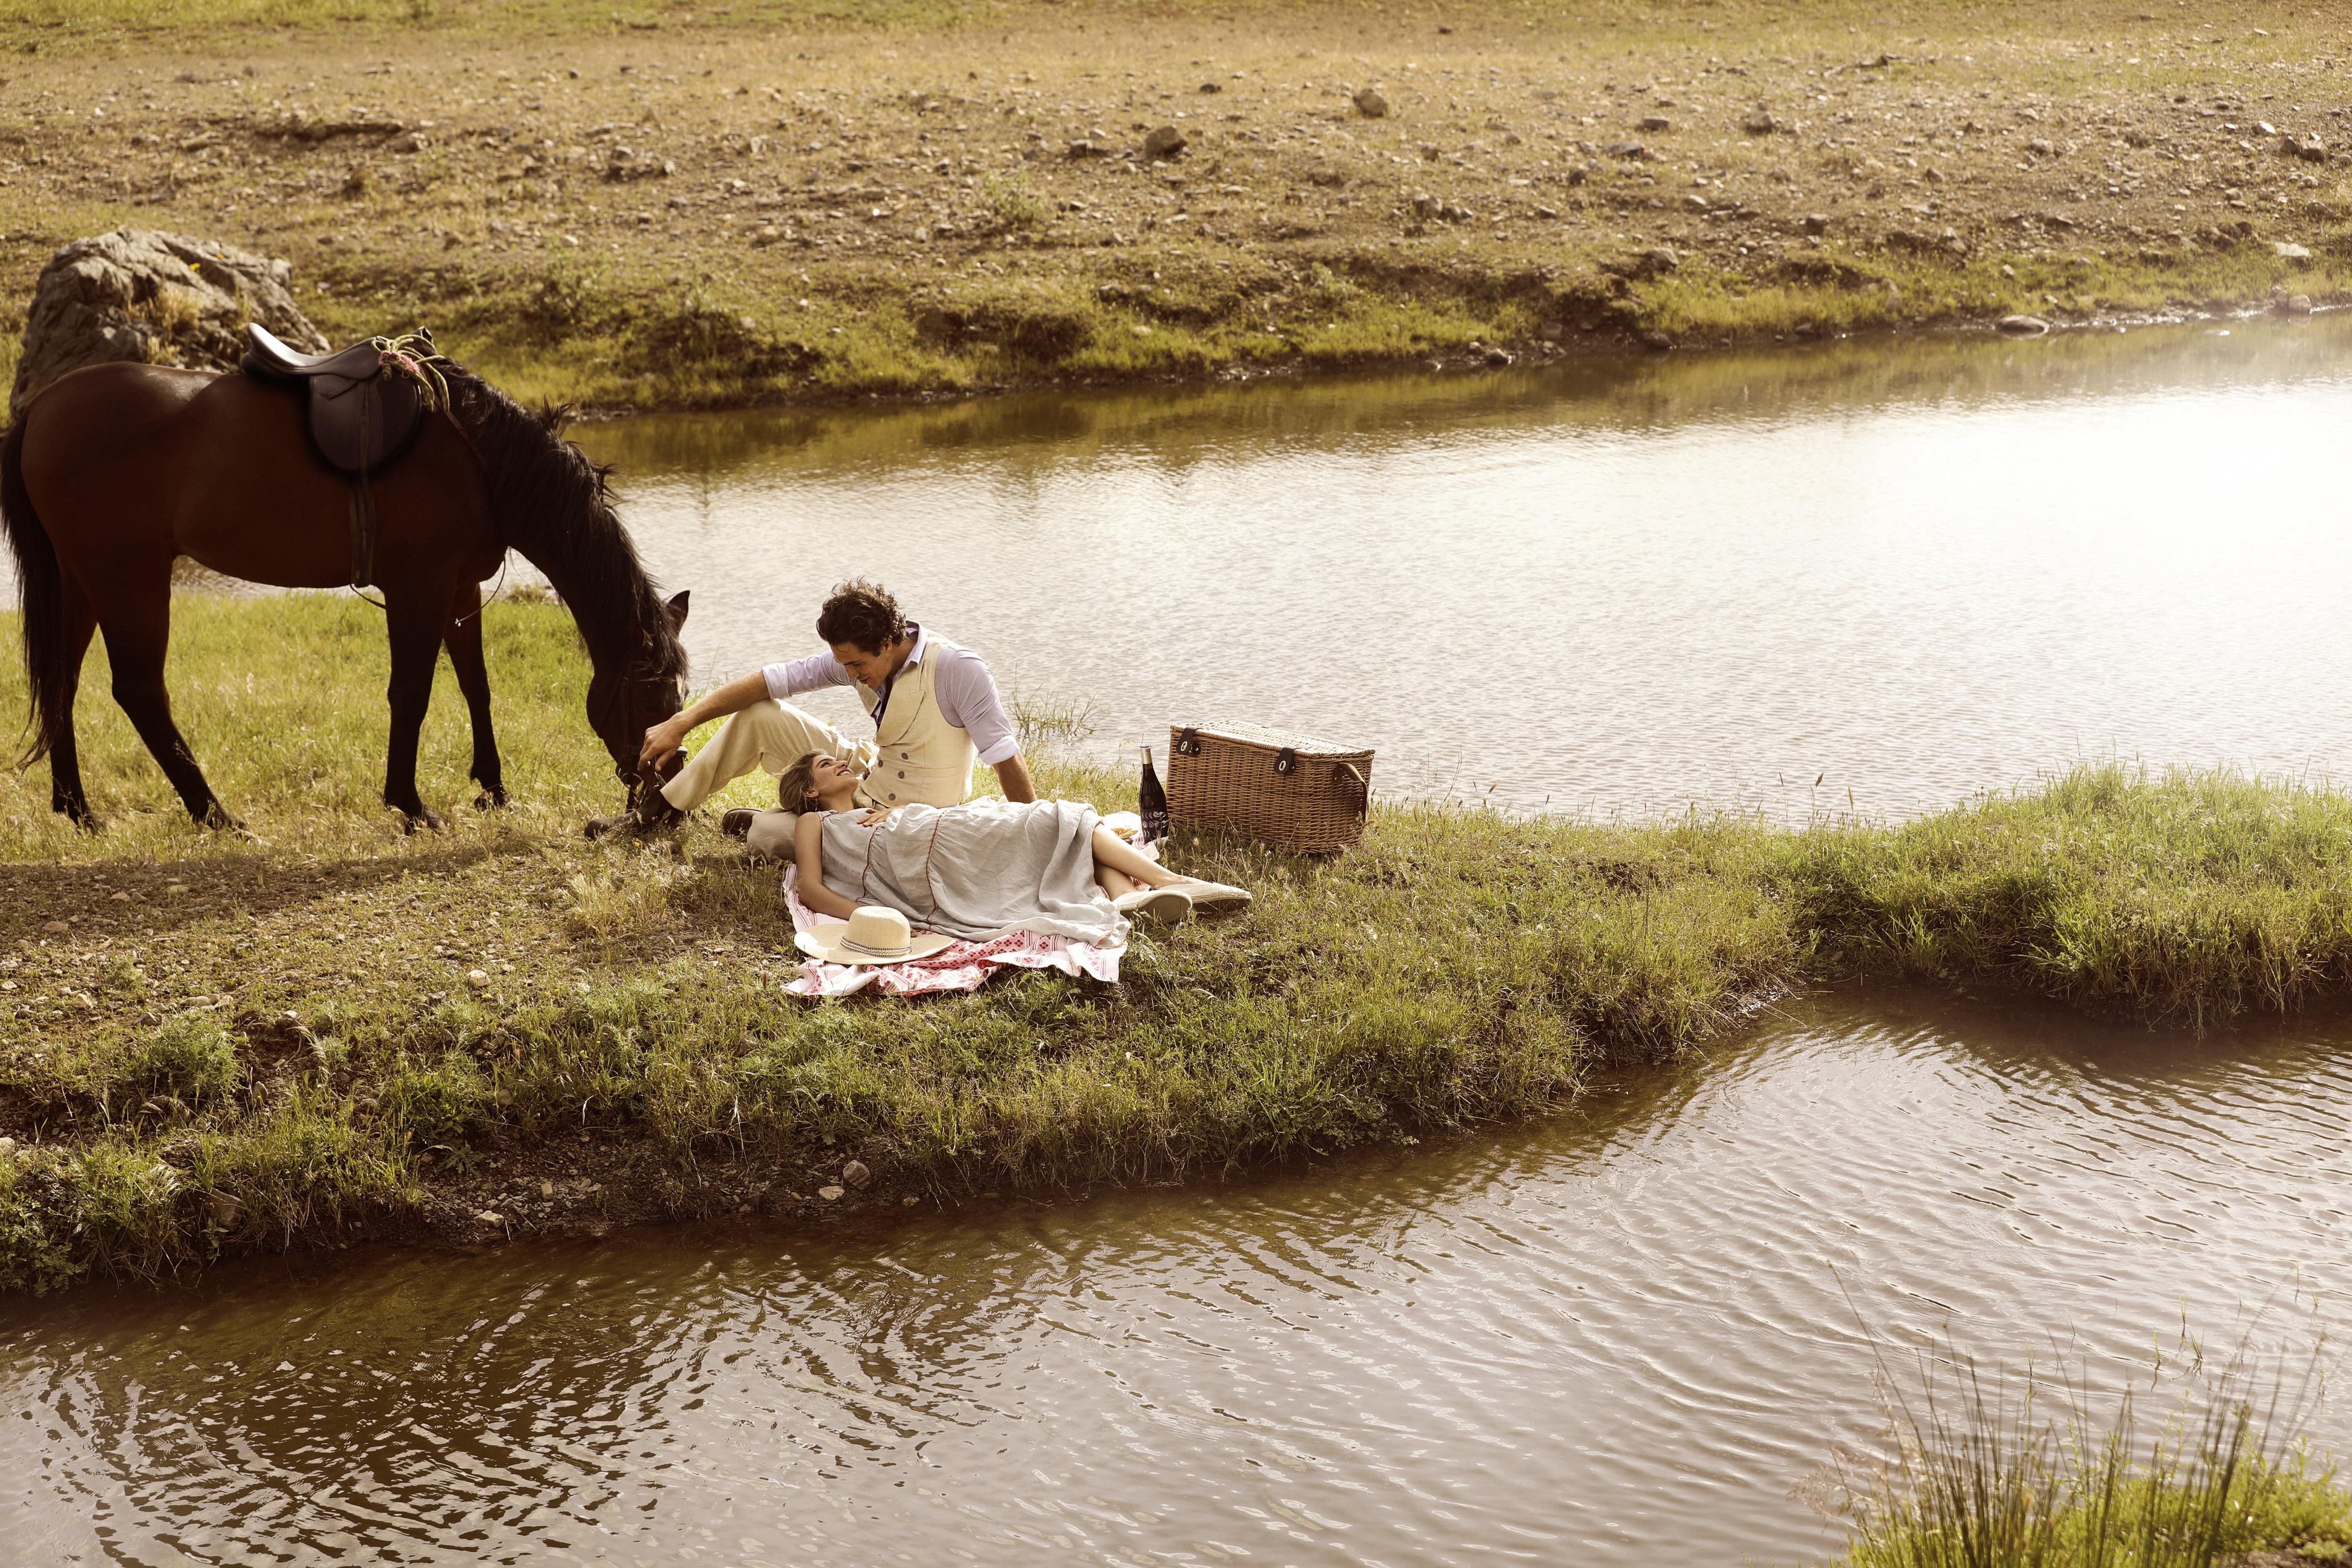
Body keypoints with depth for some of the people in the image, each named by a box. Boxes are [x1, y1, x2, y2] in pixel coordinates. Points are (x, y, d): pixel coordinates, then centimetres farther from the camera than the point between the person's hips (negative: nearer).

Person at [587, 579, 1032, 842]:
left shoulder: (958, 669, -28)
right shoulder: (857, 657, -9)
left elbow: (1008, 760, -28)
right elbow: (772, 680, -11)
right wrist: (682, 724, -15)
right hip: (866, 777, 7)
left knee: (767, 835, -26)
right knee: (758, 714, -4)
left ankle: (757, 825, 11)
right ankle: (660, 809, 7)